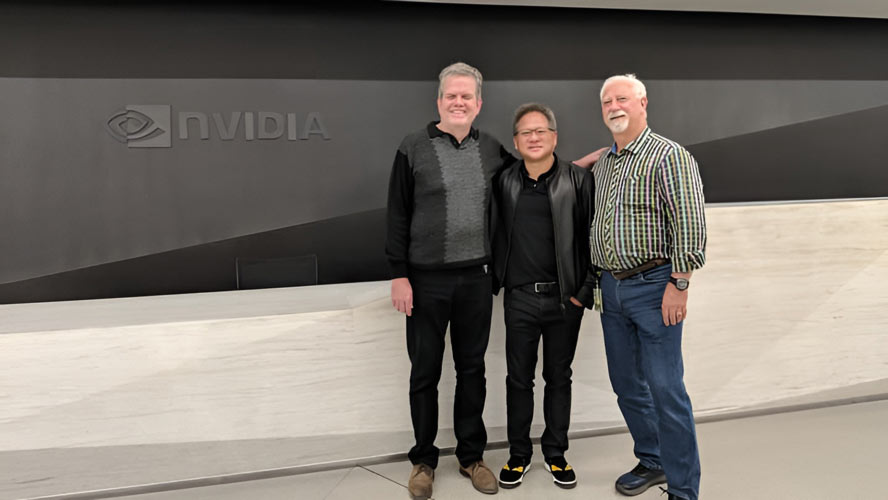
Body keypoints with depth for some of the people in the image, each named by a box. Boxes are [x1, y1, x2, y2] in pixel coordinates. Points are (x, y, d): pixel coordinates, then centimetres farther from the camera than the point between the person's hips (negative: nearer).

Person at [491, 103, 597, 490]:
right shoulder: (504, 182, 4)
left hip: (564, 299, -1)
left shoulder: (578, 180, -3)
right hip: (519, 298, 2)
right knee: (519, 379, 9)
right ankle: (518, 455, 24)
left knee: (559, 378, 11)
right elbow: (496, 236, 10)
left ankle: (556, 454, 25)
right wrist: (495, 282, 5)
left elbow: (593, 239, -3)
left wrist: (585, 291, -7)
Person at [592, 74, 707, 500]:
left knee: (665, 389, -5)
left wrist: (679, 284, -19)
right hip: (611, 288, 7)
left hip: (653, 286, -7)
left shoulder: (669, 156, -9)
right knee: (626, 383, 14)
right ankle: (652, 462, 32)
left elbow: (690, 226, -15)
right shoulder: (601, 166, 13)